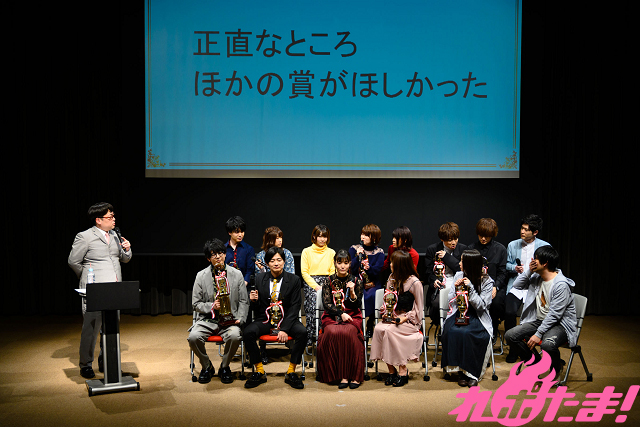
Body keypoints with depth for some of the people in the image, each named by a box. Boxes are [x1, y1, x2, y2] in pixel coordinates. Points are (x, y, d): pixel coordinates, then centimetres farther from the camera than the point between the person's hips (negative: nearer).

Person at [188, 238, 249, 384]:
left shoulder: (237, 274, 6)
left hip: (230, 319, -1)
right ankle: (207, 367, 3)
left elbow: (243, 301, 8)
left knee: (235, 336, -32)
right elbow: (196, 303, 7)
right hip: (208, 319, 1)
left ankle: (224, 367, -1)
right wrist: (211, 306, -11)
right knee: (193, 337, -27)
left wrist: (240, 318, -8)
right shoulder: (201, 276, 5)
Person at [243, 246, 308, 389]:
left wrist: (284, 329, -18)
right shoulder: (260, 279, 3)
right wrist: (254, 301, -18)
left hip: (287, 320, -1)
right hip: (265, 320, 1)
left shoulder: (294, 280, -2)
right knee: (248, 332, -27)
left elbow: (294, 308, -6)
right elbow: (257, 310, 6)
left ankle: (291, 372, -12)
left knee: (302, 332, -30)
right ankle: (259, 372, -8)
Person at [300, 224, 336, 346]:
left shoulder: (331, 252, 16)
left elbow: (333, 272, 12)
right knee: (313, 301, -30)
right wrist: (316, 286, -11)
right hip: (310, 282, -2)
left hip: (327, 282, 2)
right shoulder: (307, 252, 7)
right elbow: (304, 272, 1)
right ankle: (310, 337, -24)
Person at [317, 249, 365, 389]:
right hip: (332, 317, 1)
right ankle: (342, 375, -24)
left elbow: (357, 306, 3)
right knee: (333, 333, -32)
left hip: (352, 317, 0)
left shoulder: (356, 281, 7)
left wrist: (352, 292, -15)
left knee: (348, 332, -33)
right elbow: (326, 304, 0)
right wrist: (341, 314, -13)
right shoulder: (329, 281, 7)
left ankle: (354, 376, -26)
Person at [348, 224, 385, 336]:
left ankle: (370, 325, -10)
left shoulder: (379, 252, 6)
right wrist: (358, 256, -14)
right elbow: (351, 269, -1)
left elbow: (377, 271, -5)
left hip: (373, 284, 0)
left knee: (371, 296, -31)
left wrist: (369, 268, -26)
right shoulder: (354, 249, 8)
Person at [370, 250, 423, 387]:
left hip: (410, 321, -6)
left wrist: (404, 318, -19)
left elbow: (419, 310, -7)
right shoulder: (392, 279, 11)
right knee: (378, 328, -25)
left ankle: (403, 370, -17)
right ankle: (391, 370, -15)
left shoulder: (415, 283, -9)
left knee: (389, 330, -32)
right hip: (393, 318, 6)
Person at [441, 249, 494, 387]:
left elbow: (481, 306, -10)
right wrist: (456, 288, -10)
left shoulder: (487, 281, -4)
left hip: (476, 317, -3)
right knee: (451, 331, -29)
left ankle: (472, 373, -15)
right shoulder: (458, 275, 7)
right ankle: (461, 371, -16)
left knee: (465, 333, -33)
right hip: (459, 313, 3)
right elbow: (451, 302, 9)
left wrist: (471, 287, -19)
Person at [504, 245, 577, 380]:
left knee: (547, 344, -37)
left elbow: (554, 315, -23)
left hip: (560, 324, -7)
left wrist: (538, 334, -24)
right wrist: (529, 271, -3)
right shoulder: (536, 277, 3)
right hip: (538, 320, 7)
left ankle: (556, 368, 0)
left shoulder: (561, 285, -21)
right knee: (510, 335, -10)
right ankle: (536, 363, 12)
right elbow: (517, 285, 13)